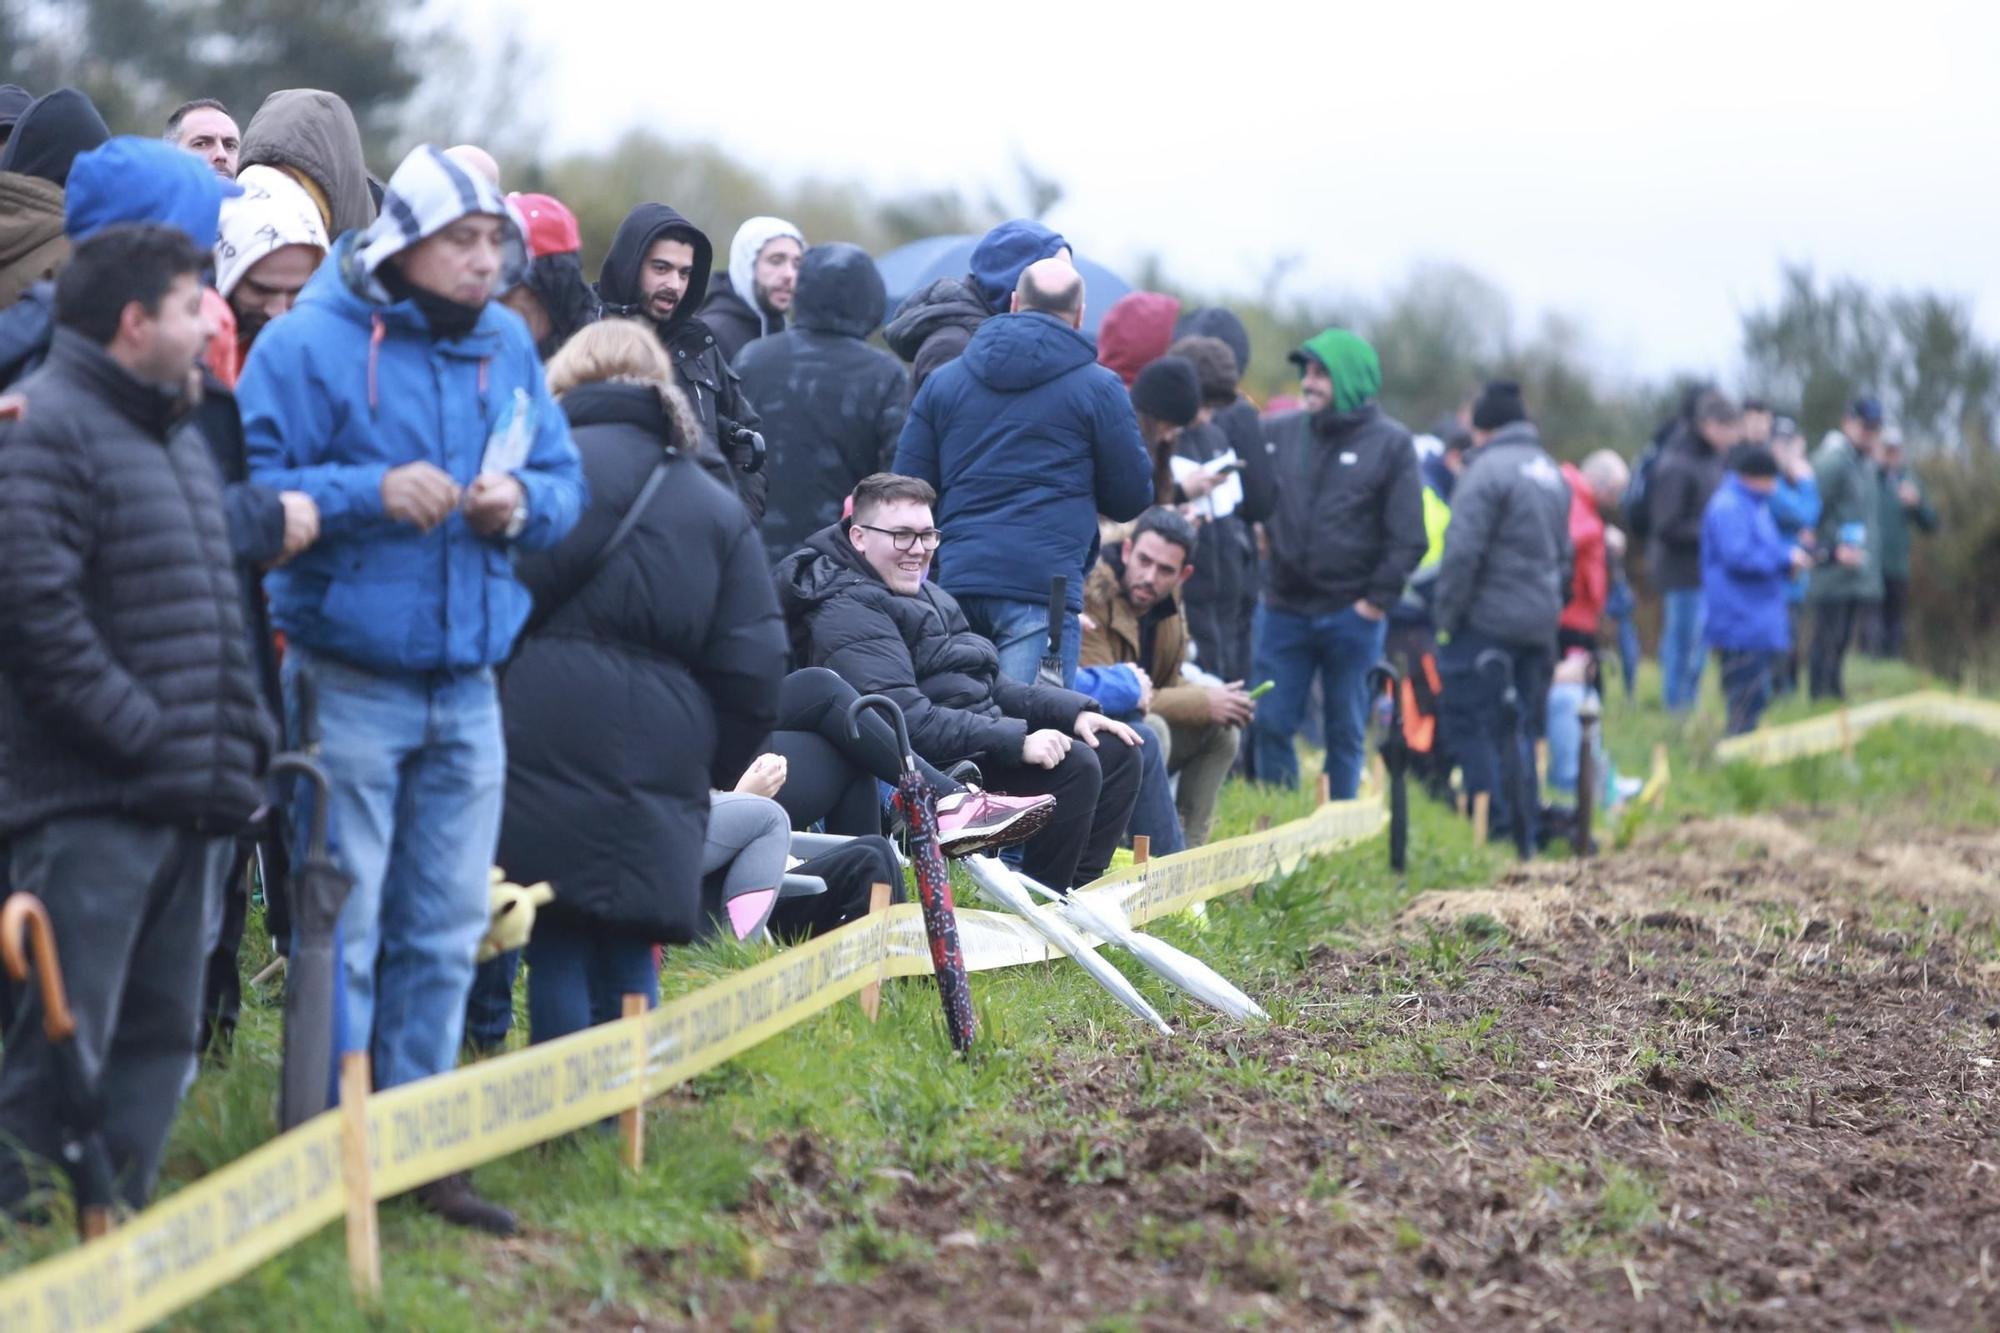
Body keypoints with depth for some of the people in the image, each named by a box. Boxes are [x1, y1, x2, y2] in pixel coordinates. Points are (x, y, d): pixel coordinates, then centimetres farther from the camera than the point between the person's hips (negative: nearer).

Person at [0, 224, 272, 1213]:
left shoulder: (183, 443, 21)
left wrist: (241, 739, 13)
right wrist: (139, 730, -18)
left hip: (194, 799, 9)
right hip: (92, 799, -9)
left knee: (162, 1032, 11)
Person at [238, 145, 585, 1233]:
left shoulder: (508, 348, 9)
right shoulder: (312, 344, -8)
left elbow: (564, 481, 15)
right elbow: (249, 485, -11)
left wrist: (524, 502, -7)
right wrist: (369, 495, -22)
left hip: (467, 683, 6)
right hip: (351, 682, -6)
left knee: (445, 929, 10)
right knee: (342, 926, -3)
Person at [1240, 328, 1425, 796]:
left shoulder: (1390, 443, -3)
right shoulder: (1280, 434, 7)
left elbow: (1408, 538, -6)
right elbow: (1254, 504, 6)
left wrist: (1376, 601, -10)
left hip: (1352, 615, -3)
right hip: (1285, 608, 3)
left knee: (1346, 732, 7)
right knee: (1269, 725, 2)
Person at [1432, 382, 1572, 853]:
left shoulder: (1487, 470, -11)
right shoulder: (1552, 473, 17)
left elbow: (1463, 552, -16)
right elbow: (1565, 555, 24)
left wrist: (1447, 615, -9)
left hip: (1488, 620, -8)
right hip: (1540, 621, 8)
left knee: (1471, 727, -4)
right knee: (1521, 732, 13)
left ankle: (1493, 829, -9)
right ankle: (1526, 836, 14)